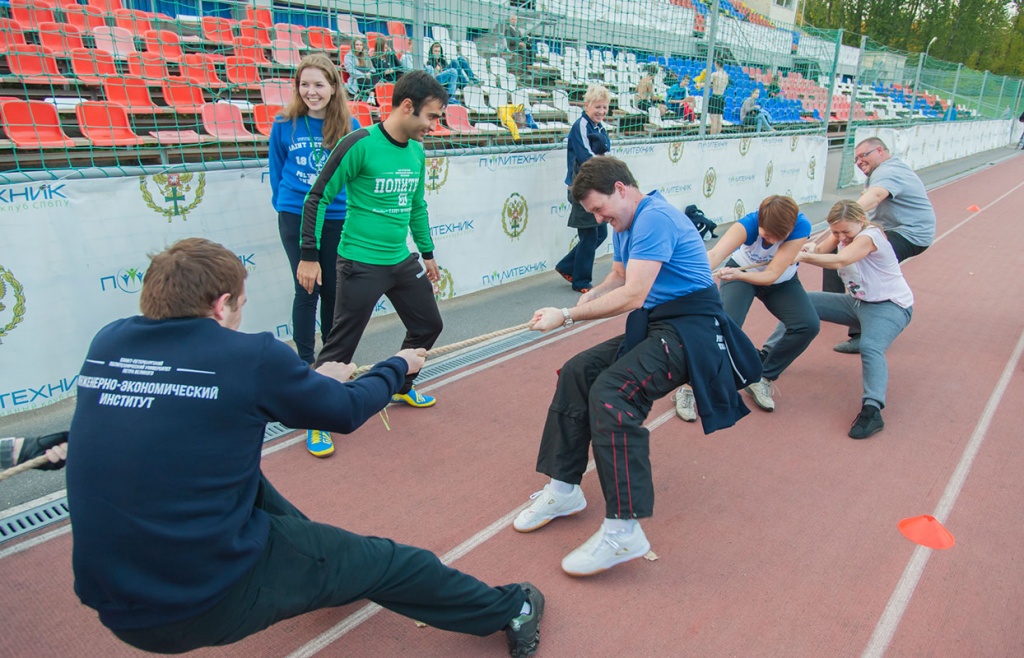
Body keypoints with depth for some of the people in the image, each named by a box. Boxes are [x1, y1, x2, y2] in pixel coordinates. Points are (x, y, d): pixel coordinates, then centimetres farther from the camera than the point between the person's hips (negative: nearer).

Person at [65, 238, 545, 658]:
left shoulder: (105, 345, 0)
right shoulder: (251, 357, -17)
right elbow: (345, 411, -3)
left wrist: (307, 381, 22)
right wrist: (397, 366, 18)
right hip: (216, 601, -6)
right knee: (385, 561, 11)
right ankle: (511, 611, 32)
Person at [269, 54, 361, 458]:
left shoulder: (348, 128, -1)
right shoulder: (284, 126, -2)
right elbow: (277, 174, 9)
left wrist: (352, 209, 2)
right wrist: (285, 205, 8)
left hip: (337, 219, 1)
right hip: (296, 218, -1)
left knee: (332, 290, 10)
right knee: (307, 290, -2)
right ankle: (306, 364, 12)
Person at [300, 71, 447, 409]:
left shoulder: (416, 151, 6)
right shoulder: (360, 144, -15)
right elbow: (317, 198, -11)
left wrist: (427, 252, 22)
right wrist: (309, 255, -11)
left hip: (402, 261, 8)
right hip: (360, 264, -7)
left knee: (428, 325, 17)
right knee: (341, 346, -2)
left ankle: (400, 387, 39)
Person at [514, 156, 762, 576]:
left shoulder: (653, 218, -17)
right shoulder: (627, 224, 15)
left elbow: (633, 295, -24)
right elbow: (617, 278, 24)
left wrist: (566, 316, -17)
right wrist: (582, 302, 3)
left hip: (690, 328, -10)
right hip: (656, 327, 11)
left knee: (610, 392, -29)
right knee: (577, 373, 2)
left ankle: (623, 531, -24)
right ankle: (564, 490, 10)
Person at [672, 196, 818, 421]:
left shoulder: (801, 227, -31)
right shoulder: (749, 224, -34)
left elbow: (771, 275, -31)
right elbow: (715, 254, -51)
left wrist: (737, 274, -48)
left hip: (780, 281, 3)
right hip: (740, 273, -3)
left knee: (808, 325, -17)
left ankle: (761, 379, 2)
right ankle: (688, 390, -14)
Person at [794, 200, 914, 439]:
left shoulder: (869, 236, -23)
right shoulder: (843, 232, 2)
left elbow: (840, 261, -40)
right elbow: (821, 250, -12)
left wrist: (803, 256, -48)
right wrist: (811, 248, -35)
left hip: (890, 306, -8)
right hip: (856, 301, 8)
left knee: (870, 347, -36)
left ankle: (872, 409, -47)